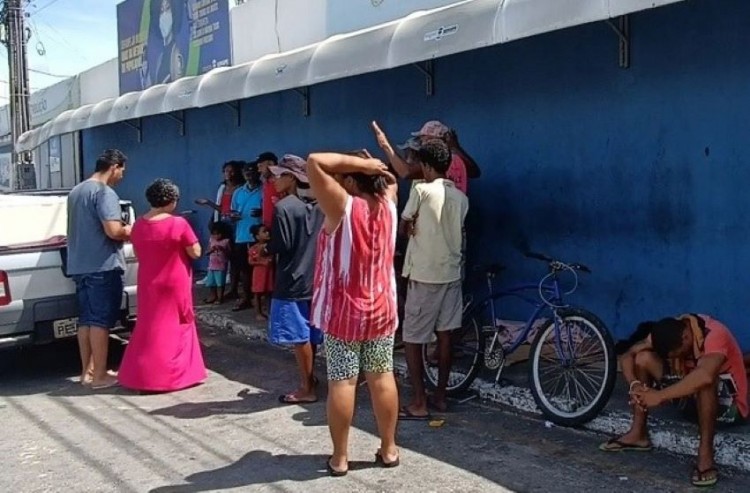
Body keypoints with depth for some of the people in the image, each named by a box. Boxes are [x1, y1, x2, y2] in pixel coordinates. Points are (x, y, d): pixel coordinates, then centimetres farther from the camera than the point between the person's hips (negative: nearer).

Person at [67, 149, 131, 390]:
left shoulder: (76, 191, 16)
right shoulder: (105, 193, -13)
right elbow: (113, 231, -23)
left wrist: (123, 230, 22)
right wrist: (130, 231, -3)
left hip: (79, 265, 9)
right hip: (102, 266, -9)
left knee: (86, 319, 12)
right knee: (100, 320, -4)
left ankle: (87, 371, 18)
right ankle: (99, 375, 1)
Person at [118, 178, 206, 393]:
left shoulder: (138, 225, 2)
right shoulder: (179, 224, -16)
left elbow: (138, 253, 13)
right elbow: (196, 253, -12)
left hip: (148, 284, 5)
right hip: (174, 285, -5)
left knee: (149, 326, 14)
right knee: (175, 326, 7)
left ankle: (143, 374, 19)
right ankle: (173, 374, 13)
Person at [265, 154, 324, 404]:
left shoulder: (283, 207, -14)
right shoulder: (314, 206, 7)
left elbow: (281, 246, -15)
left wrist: (264, 248, 3)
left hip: (292, 281, -8)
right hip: (312, 278, 8)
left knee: (299, 337, 0)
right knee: (309, 334, 15)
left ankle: (307, 389, 6)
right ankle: (309, 378, 25)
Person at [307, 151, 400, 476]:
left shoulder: (344, 206, -16)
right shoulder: (388, 203, 0)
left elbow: (315, 162, -22)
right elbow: (391, 179, 24)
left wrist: (360, 163, -16)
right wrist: (375, 166, 8)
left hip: (343, 311, -5)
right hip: (381, 309, 5)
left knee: (342, 383, 1)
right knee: (382, 378, 10)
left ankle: (340, 457, 10)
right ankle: (389, 449, 20)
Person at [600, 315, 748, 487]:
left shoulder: (714, 334, -31)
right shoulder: (668, 334, -12)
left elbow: (705, 376, -50)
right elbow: (627, 355, -10)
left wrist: (660, 396, -46)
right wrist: (635, 385, -29)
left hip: (728, 402, -6)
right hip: (693, 395, 6)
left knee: (705, 380, -40)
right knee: (643, 357, -11)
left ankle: (705, 454, -31)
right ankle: (638, 434, -8)